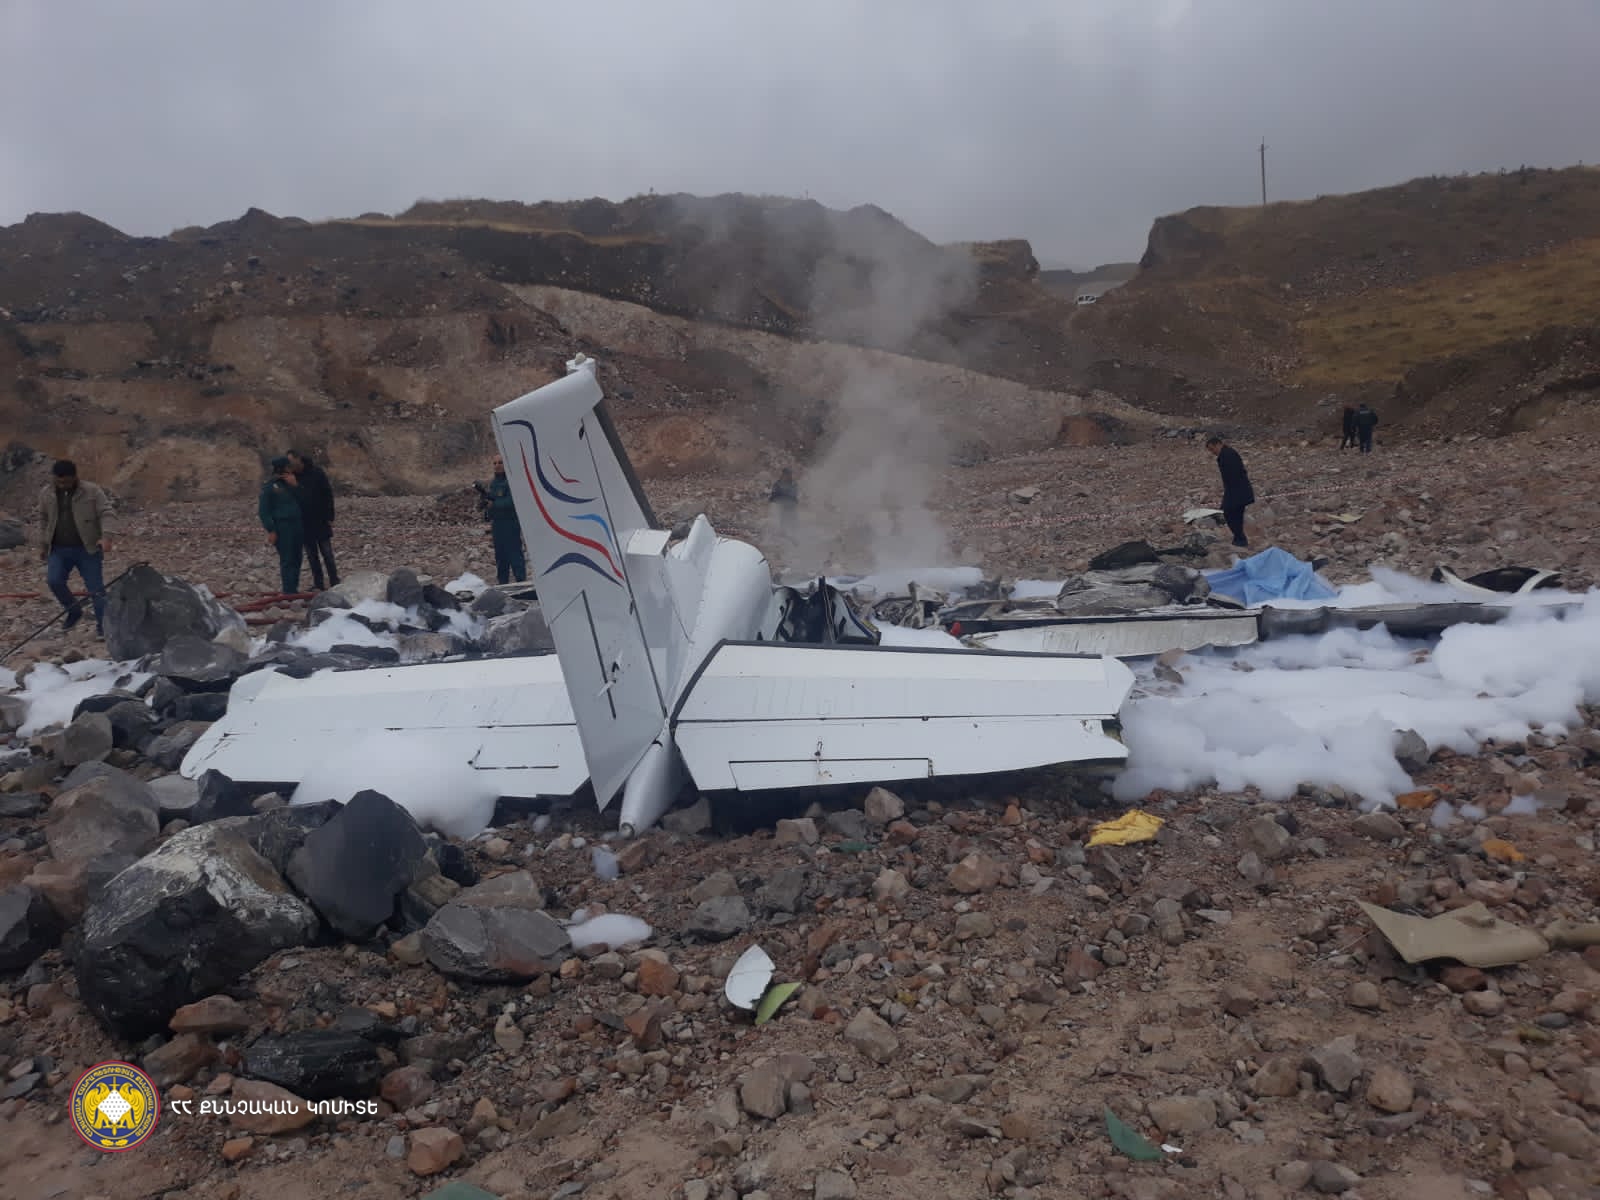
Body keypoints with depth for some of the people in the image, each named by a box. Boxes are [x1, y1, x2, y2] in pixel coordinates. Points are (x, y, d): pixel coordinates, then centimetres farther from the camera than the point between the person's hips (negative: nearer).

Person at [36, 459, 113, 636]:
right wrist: (43, 544, 17)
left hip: (88, 549, -3)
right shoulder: (46, 494, 6)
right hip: (59, 549, 3)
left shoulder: (92, 491, -7)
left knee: (96, 587, -3)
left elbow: (106, 513, -11)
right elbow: (43, 519, 17)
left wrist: (106, 537, -26)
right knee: (54, 581, -12)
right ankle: (74, 611, 12)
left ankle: (102, 624, 6)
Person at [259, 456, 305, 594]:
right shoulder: (269, 487, -3)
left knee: (296, 559, 7)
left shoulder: (291, 482, 17)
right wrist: (271, 531, -11)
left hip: (298, 525, 6)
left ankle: (294, 589, 14)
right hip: (282, 527, -6)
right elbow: (264, 511, -5)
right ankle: (289, 592, -9)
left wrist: (295, 486, -4)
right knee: (287, 560, -9)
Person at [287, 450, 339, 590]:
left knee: (327, 554, -2)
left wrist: (329, 517, -9)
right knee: (312, 555, 8)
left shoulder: (317, 472, -8)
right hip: (304, 523, 4)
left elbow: (328, 494, -6)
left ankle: (335, 583, 4)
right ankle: (317, 585, 13)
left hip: (321, 521, -4)